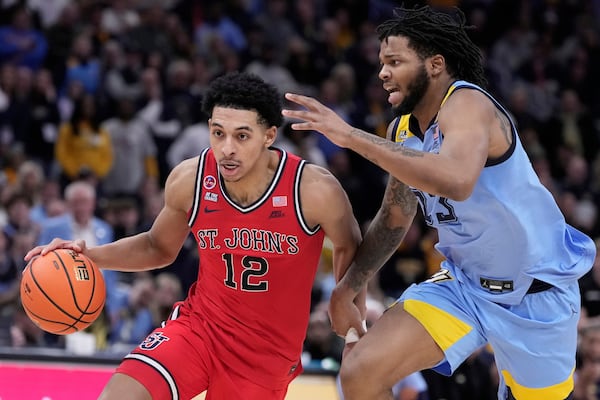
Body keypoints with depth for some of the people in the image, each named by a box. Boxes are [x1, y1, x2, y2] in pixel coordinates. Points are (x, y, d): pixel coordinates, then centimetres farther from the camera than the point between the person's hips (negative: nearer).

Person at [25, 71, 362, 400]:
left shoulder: (315, 190, -20)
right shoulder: (188, 180, -11)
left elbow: (349, 249, 2)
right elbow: (159, 248, 9)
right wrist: (89, 255, -5)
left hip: (268, 352, -1)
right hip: (200, 325, 2)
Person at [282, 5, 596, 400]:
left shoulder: (467, 104, -23)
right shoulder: (404, 130, 1)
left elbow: (457, 181, -45)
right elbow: (394, 220, 16)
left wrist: (352, 137, -43)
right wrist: (346, 289, 7)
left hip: (536, 292, -6)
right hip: (463, 284, 6)